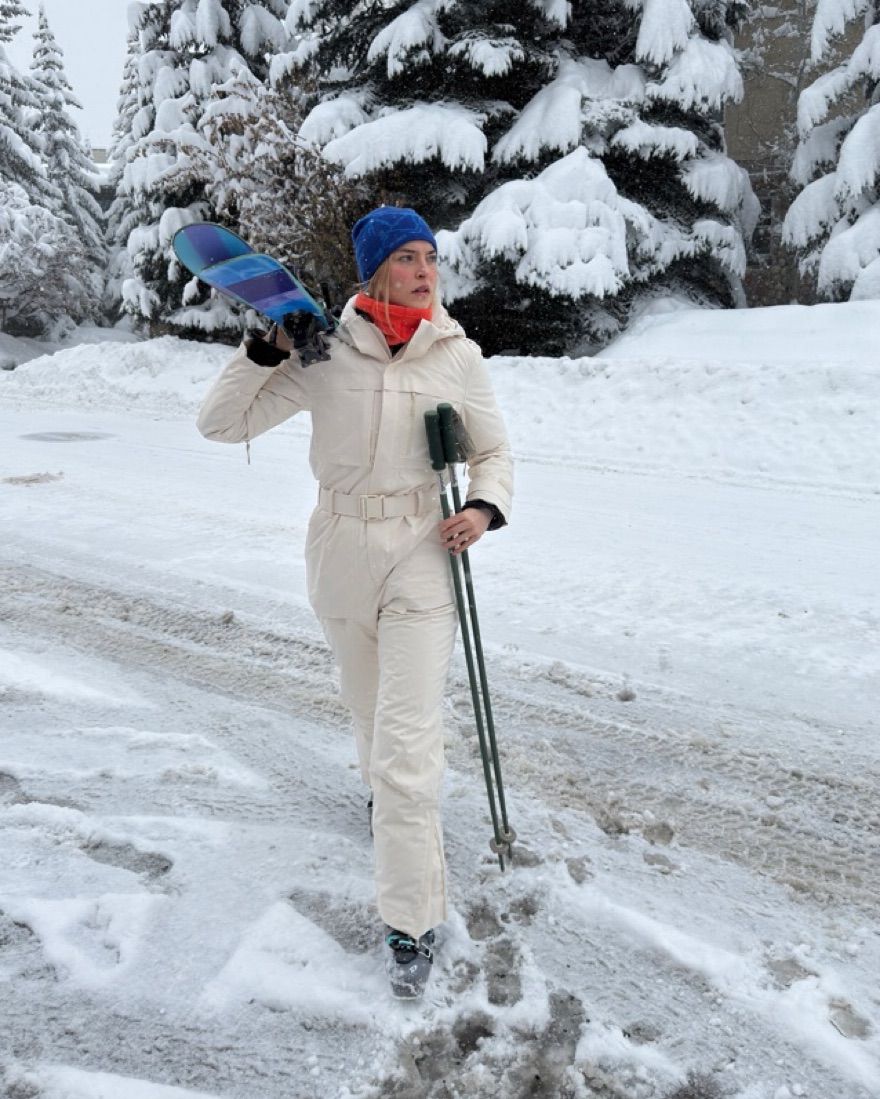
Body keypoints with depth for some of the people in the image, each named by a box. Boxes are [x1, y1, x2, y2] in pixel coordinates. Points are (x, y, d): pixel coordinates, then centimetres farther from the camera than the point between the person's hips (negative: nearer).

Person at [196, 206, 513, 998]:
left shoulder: (457, 356, -3)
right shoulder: (325, 354, -4)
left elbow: (494, 452, 8)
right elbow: (222, 423, -2)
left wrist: (485, 509, -11)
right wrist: (266, 353, -15)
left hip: (424, 557, -2)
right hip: (342, 553, 2)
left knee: (407, 746, -7)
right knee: (367, 702, 23)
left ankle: (412, 923, 7)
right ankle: (385, 791, 57)